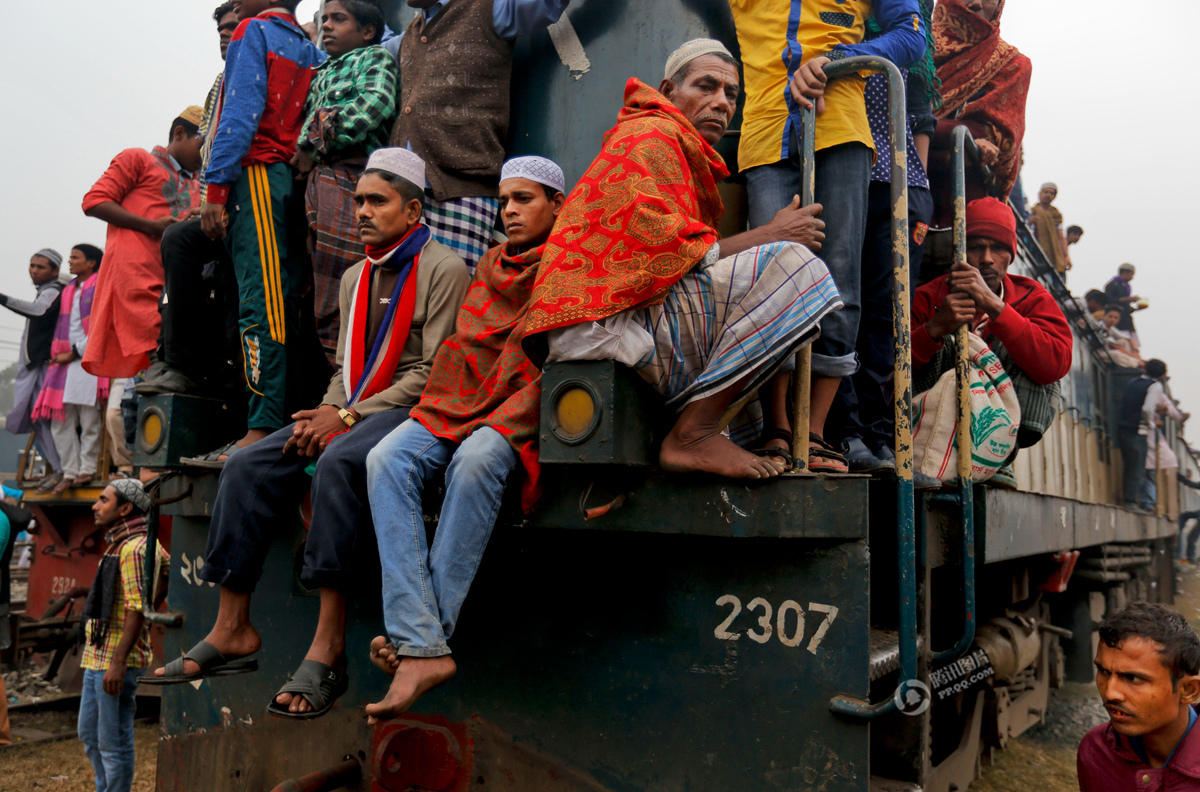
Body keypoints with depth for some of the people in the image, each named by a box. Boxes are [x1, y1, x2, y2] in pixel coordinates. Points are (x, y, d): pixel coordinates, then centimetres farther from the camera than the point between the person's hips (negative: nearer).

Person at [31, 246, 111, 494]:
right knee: (60, 419, 3)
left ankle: (87, 469, 3)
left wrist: (75, 352, -10)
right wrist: (57, 353, 14)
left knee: (89, 418, -5)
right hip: (65, 362, 8)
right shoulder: (69, 290, 22)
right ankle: (71, 472, 8)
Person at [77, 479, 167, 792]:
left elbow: (136, 610, -22)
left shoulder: (133, 548, -17)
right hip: (98, 656, 11)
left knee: (114, 741, -2)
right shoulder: (134, 542, 14)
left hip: (117, 660, -11)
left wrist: (119, 662, -25)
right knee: (89, 734, 20)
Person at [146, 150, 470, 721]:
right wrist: (326, 411, -1)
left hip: (413, 412, -7)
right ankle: (231, 629, -7)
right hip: (350, 412, 8)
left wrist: (349, 415, -15)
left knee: (339, 462, -36)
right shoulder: (354, 278, 21)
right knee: (248, 466, -11)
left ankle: (328, 644, -33)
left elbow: (435, 373, -12)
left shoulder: (444, 270, -4)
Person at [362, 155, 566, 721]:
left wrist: (500, 422, -14)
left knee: (475, 461, -37)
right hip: (459, 404, 5)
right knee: (387, 459, -23)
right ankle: (422, 647, -32)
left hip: (523, 413, -5)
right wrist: (442, 409, 9)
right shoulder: (490, 266, 25)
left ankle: (431, 630, -28)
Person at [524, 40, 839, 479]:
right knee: (791, 263, -20)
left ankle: (780, 434, 5)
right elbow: (668, 256, -15)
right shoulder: (650, 136, -2)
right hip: (597, 325, -11)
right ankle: (693, 434, -19)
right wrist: (768, 236, -6)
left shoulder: (690, 158, 31)